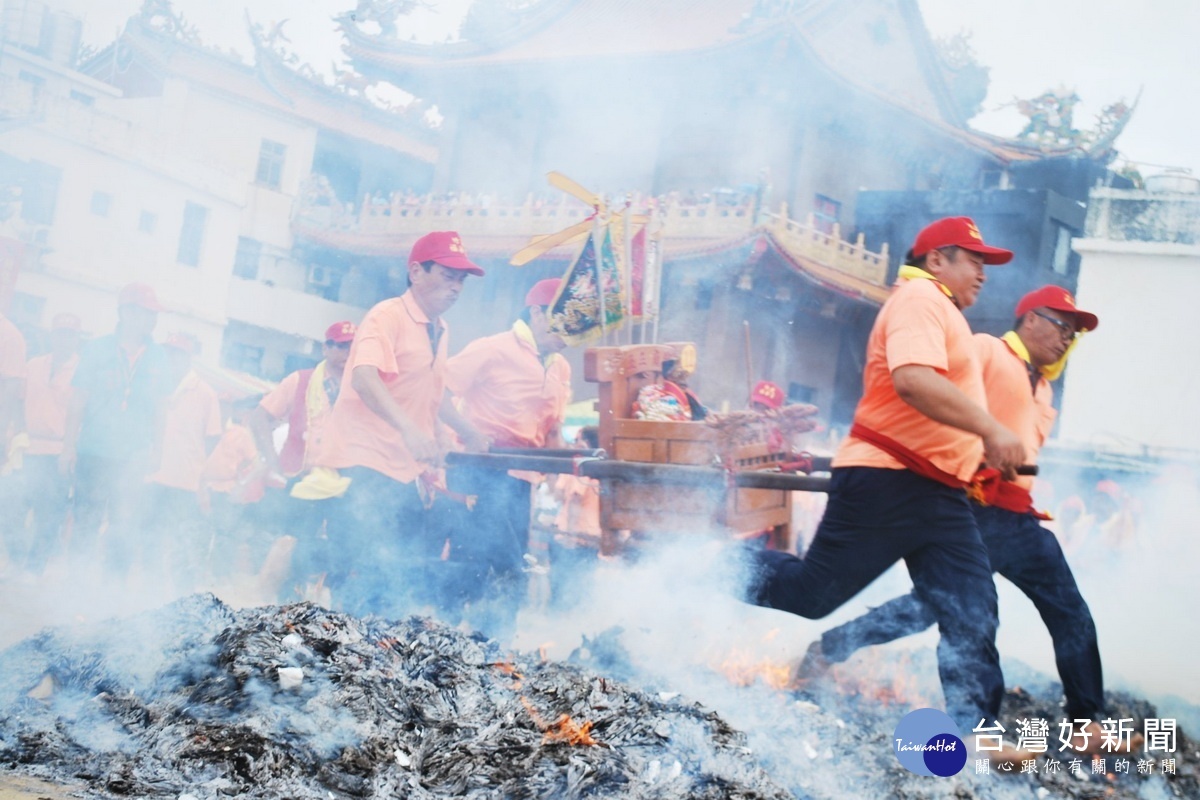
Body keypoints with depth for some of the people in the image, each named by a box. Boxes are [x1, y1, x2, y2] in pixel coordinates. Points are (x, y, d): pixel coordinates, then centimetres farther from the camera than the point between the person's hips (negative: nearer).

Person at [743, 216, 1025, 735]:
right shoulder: (919, 298, -9)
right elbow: (913, 380, -27)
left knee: (973, 616, -1)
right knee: (812, 592, -3)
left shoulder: (944, 314, 25)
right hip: (885, 481, -10)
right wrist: (990, 429, -30)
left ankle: (972, 732, -1)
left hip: (939, 493, 10)